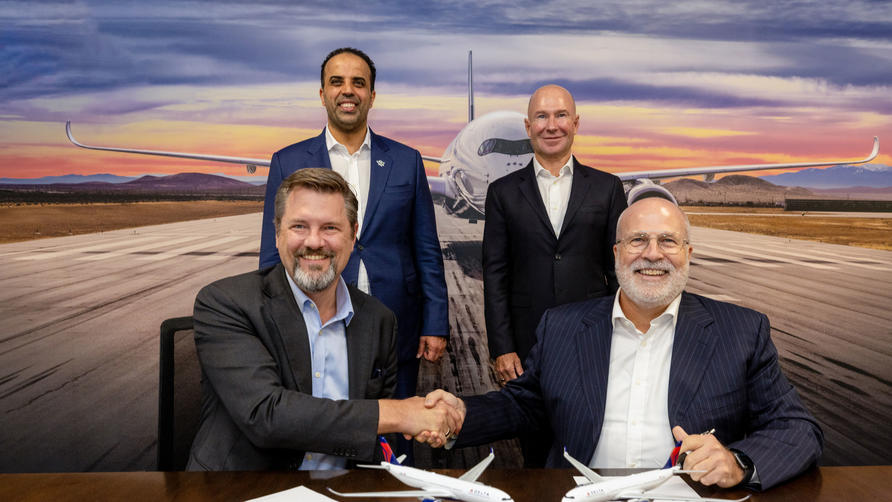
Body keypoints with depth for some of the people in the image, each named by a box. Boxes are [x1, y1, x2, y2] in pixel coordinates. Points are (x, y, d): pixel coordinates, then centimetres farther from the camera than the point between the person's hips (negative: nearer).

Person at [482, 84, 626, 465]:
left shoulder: (607, 188, 6)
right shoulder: (503, 192, 5)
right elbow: (495, 274, 2)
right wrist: (502, 348, -4)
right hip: (527, 346, 0)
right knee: (536, 455, 10)